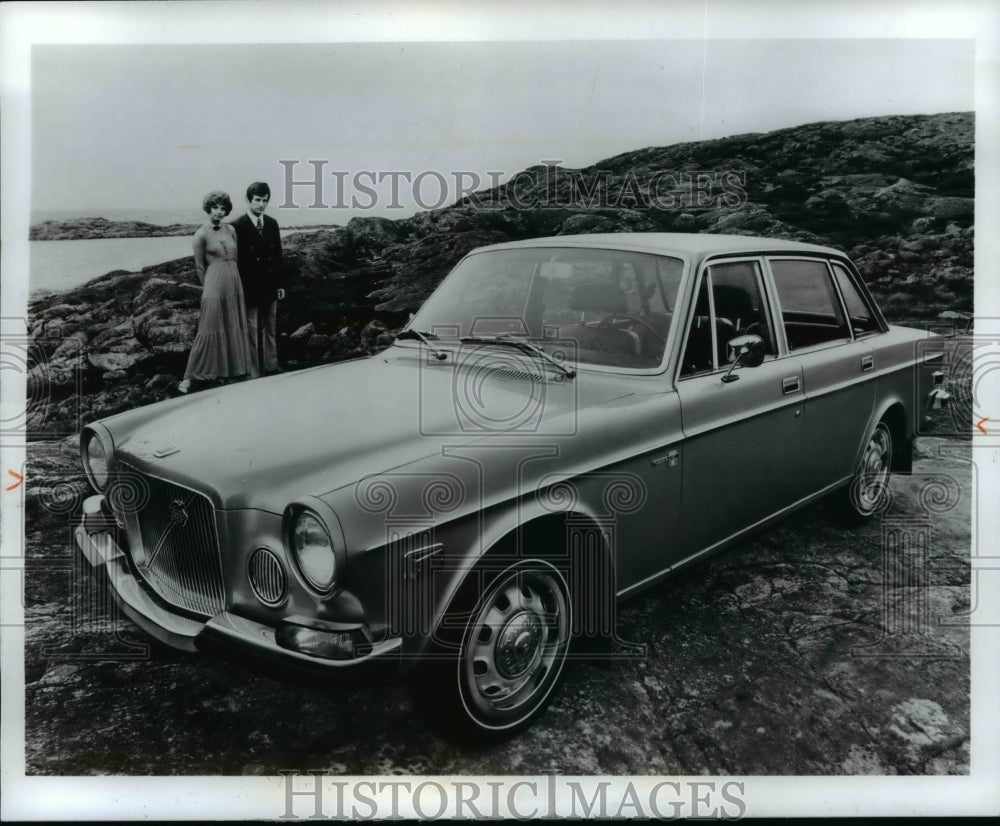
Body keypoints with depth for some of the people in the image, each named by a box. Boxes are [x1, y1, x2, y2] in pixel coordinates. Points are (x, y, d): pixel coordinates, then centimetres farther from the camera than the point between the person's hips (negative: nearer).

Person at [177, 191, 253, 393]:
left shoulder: (231, 230, 9)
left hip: (234, 281, 6)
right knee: (210, 329, -7)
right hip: (214, 284, -6)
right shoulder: (201, 235, -6)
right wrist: (209, 286, 5)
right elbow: (200, 267, -1)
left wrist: (232, 280, 17)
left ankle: (229, 371, 18)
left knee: (233, 328, 8)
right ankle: (190, 376, -2)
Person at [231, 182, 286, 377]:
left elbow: (278, 255, 11)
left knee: (270, 328, 14)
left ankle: (271, 366, 25)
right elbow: (235, 259, -10)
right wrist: (239, 288, -13)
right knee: (252, 330, 1)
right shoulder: (237, 226, -10)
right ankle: (253, 371, 8)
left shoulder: (272, 224, 8)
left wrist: (280, 283, 9)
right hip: (250, 287, -5)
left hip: (270, 287, 6)